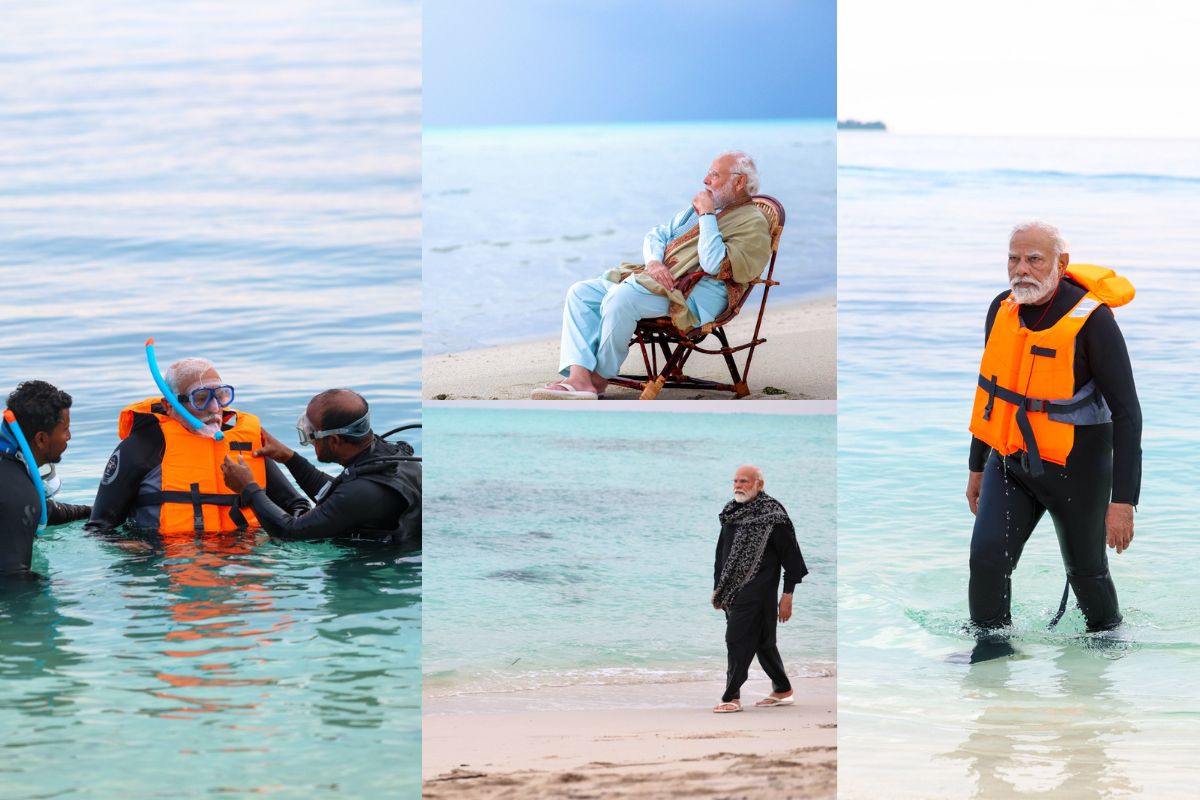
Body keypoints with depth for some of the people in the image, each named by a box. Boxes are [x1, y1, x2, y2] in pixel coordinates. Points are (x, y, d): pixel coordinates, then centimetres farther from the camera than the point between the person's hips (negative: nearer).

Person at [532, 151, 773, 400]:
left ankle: (600, 377, -15)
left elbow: (714, 265, -19)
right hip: (660, 276, 9)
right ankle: (579, 378, -26)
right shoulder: (699, 207, 24)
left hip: (696, 295, -9)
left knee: (621, 296, -33)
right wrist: (654, 262, -2)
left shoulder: (753, 224, -5)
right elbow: (656, 236, 20)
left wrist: (707, 215, -12)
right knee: (581, 293, -8)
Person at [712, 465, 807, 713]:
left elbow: (791, 557, -10)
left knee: (739, 641, -10)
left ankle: (732, 697, -6)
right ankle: (783, 691, 24)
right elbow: (721, 553, 20)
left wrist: (787, 596, -12)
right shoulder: (731, 513, 11)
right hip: (733, 591, 7)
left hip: (756, 592, -7)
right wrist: (717, 588, 18)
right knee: (763, 642, 14)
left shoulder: (771, 516, -11)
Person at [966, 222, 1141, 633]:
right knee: (987, 559, -14)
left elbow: (1126, 413, -19)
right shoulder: (1002, 309, -2)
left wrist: (1123, 501, -23)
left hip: (1074, 469, -4)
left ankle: (1108, 635, 39)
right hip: (1010, 461, 4)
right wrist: (977, 467, 17)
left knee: (1086, 570, 12)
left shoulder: (1092, 320, -20)